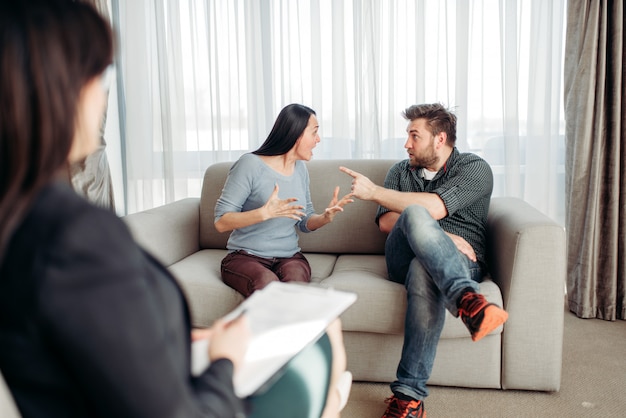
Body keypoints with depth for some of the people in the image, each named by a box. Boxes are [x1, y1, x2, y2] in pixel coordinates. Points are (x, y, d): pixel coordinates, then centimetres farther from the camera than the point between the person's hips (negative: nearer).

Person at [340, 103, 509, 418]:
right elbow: (385, 223, 5)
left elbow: (435, 207, -14)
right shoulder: (400, 171, 21)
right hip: (404, 259, 3)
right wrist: (436, 235, -13)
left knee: (423, 271, -41)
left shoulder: (474, 168, 5)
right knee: (414, 214, -34)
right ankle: (467, 301, -51)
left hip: (459, 263, -2)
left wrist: (373, 192, -10)